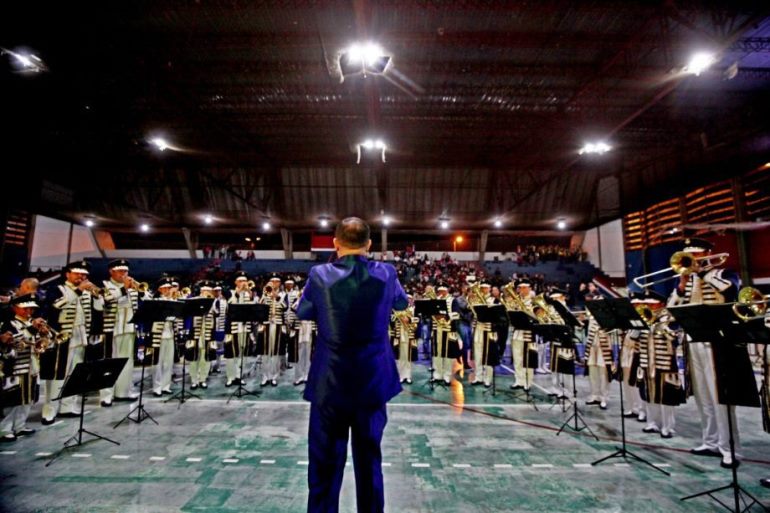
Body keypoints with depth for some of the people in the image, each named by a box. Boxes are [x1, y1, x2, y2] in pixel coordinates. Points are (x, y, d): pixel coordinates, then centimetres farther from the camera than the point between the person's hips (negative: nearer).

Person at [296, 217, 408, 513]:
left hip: (330, 383, -1)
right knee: (370, 460, 19)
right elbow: (402, 303, 14)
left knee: (325, 463, 14)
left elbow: (302, 313, 8)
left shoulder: (320, 275, -10)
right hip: (373, 381, 2)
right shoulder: (386, 274, -7)